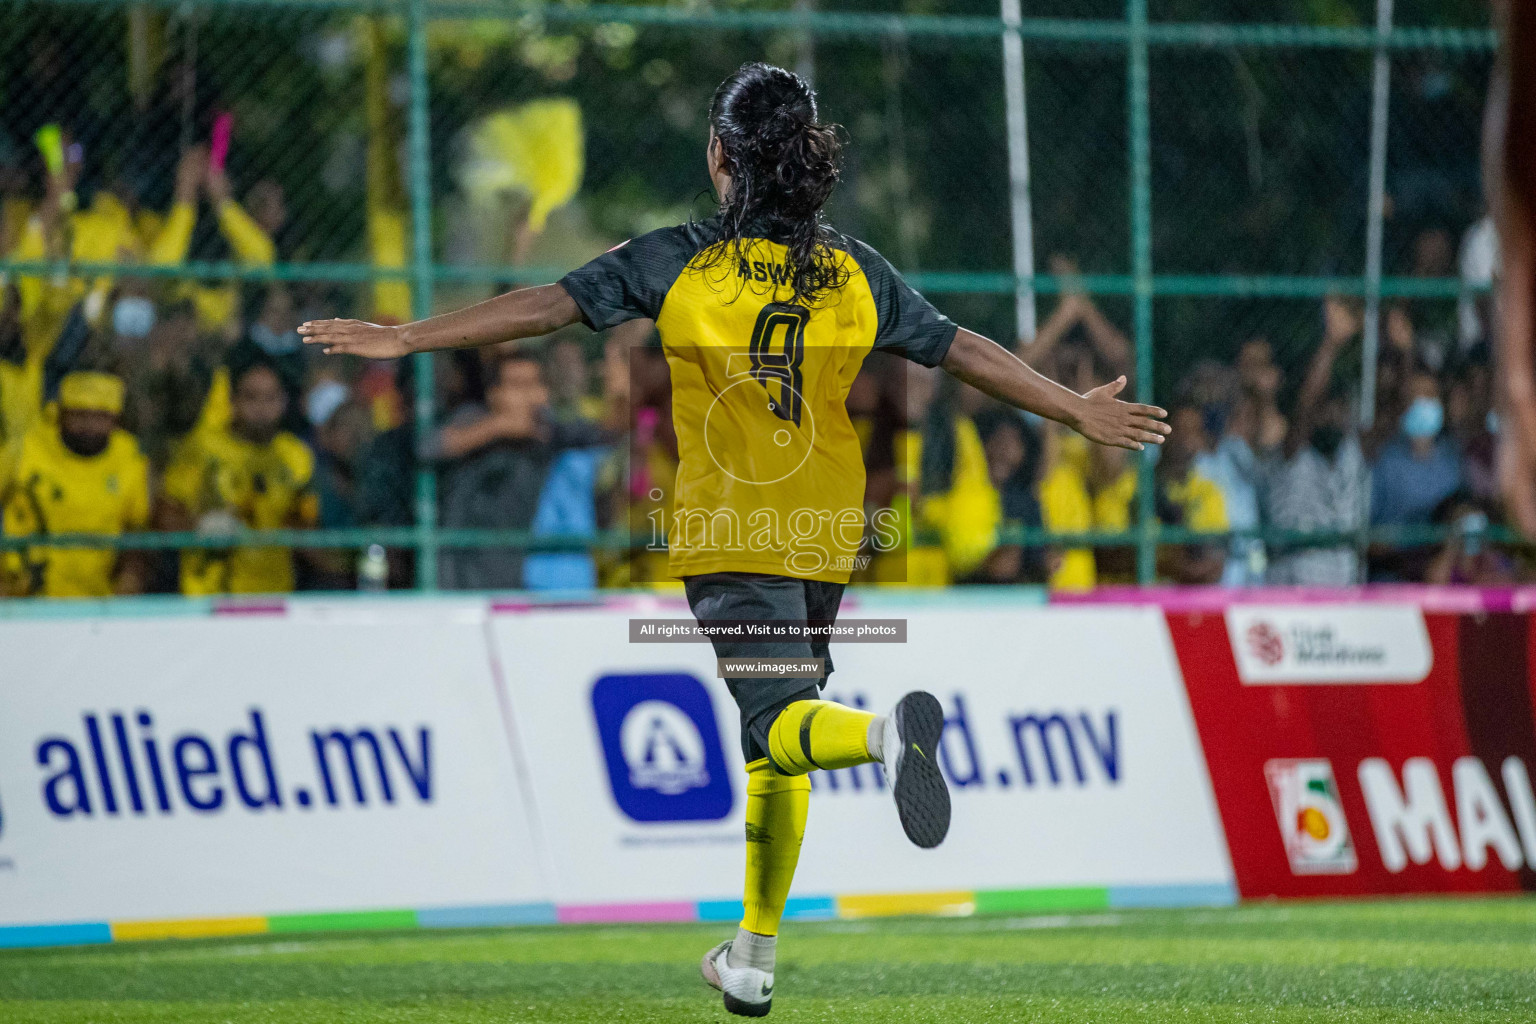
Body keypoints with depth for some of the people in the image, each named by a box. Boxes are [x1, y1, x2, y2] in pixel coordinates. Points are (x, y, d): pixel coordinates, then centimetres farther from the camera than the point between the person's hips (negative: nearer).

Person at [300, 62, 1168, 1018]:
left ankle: (886, 732, -47)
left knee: (781, 720, -13)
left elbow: (548, 305, -6)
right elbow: (966, 351, 11)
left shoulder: (678, 262, -4)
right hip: (825, 536, 4)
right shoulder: (858, 274, 6)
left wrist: (405, 338, -1)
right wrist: (1079, 409, 23)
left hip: (727, 536, -4)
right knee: (775, 745, 15)